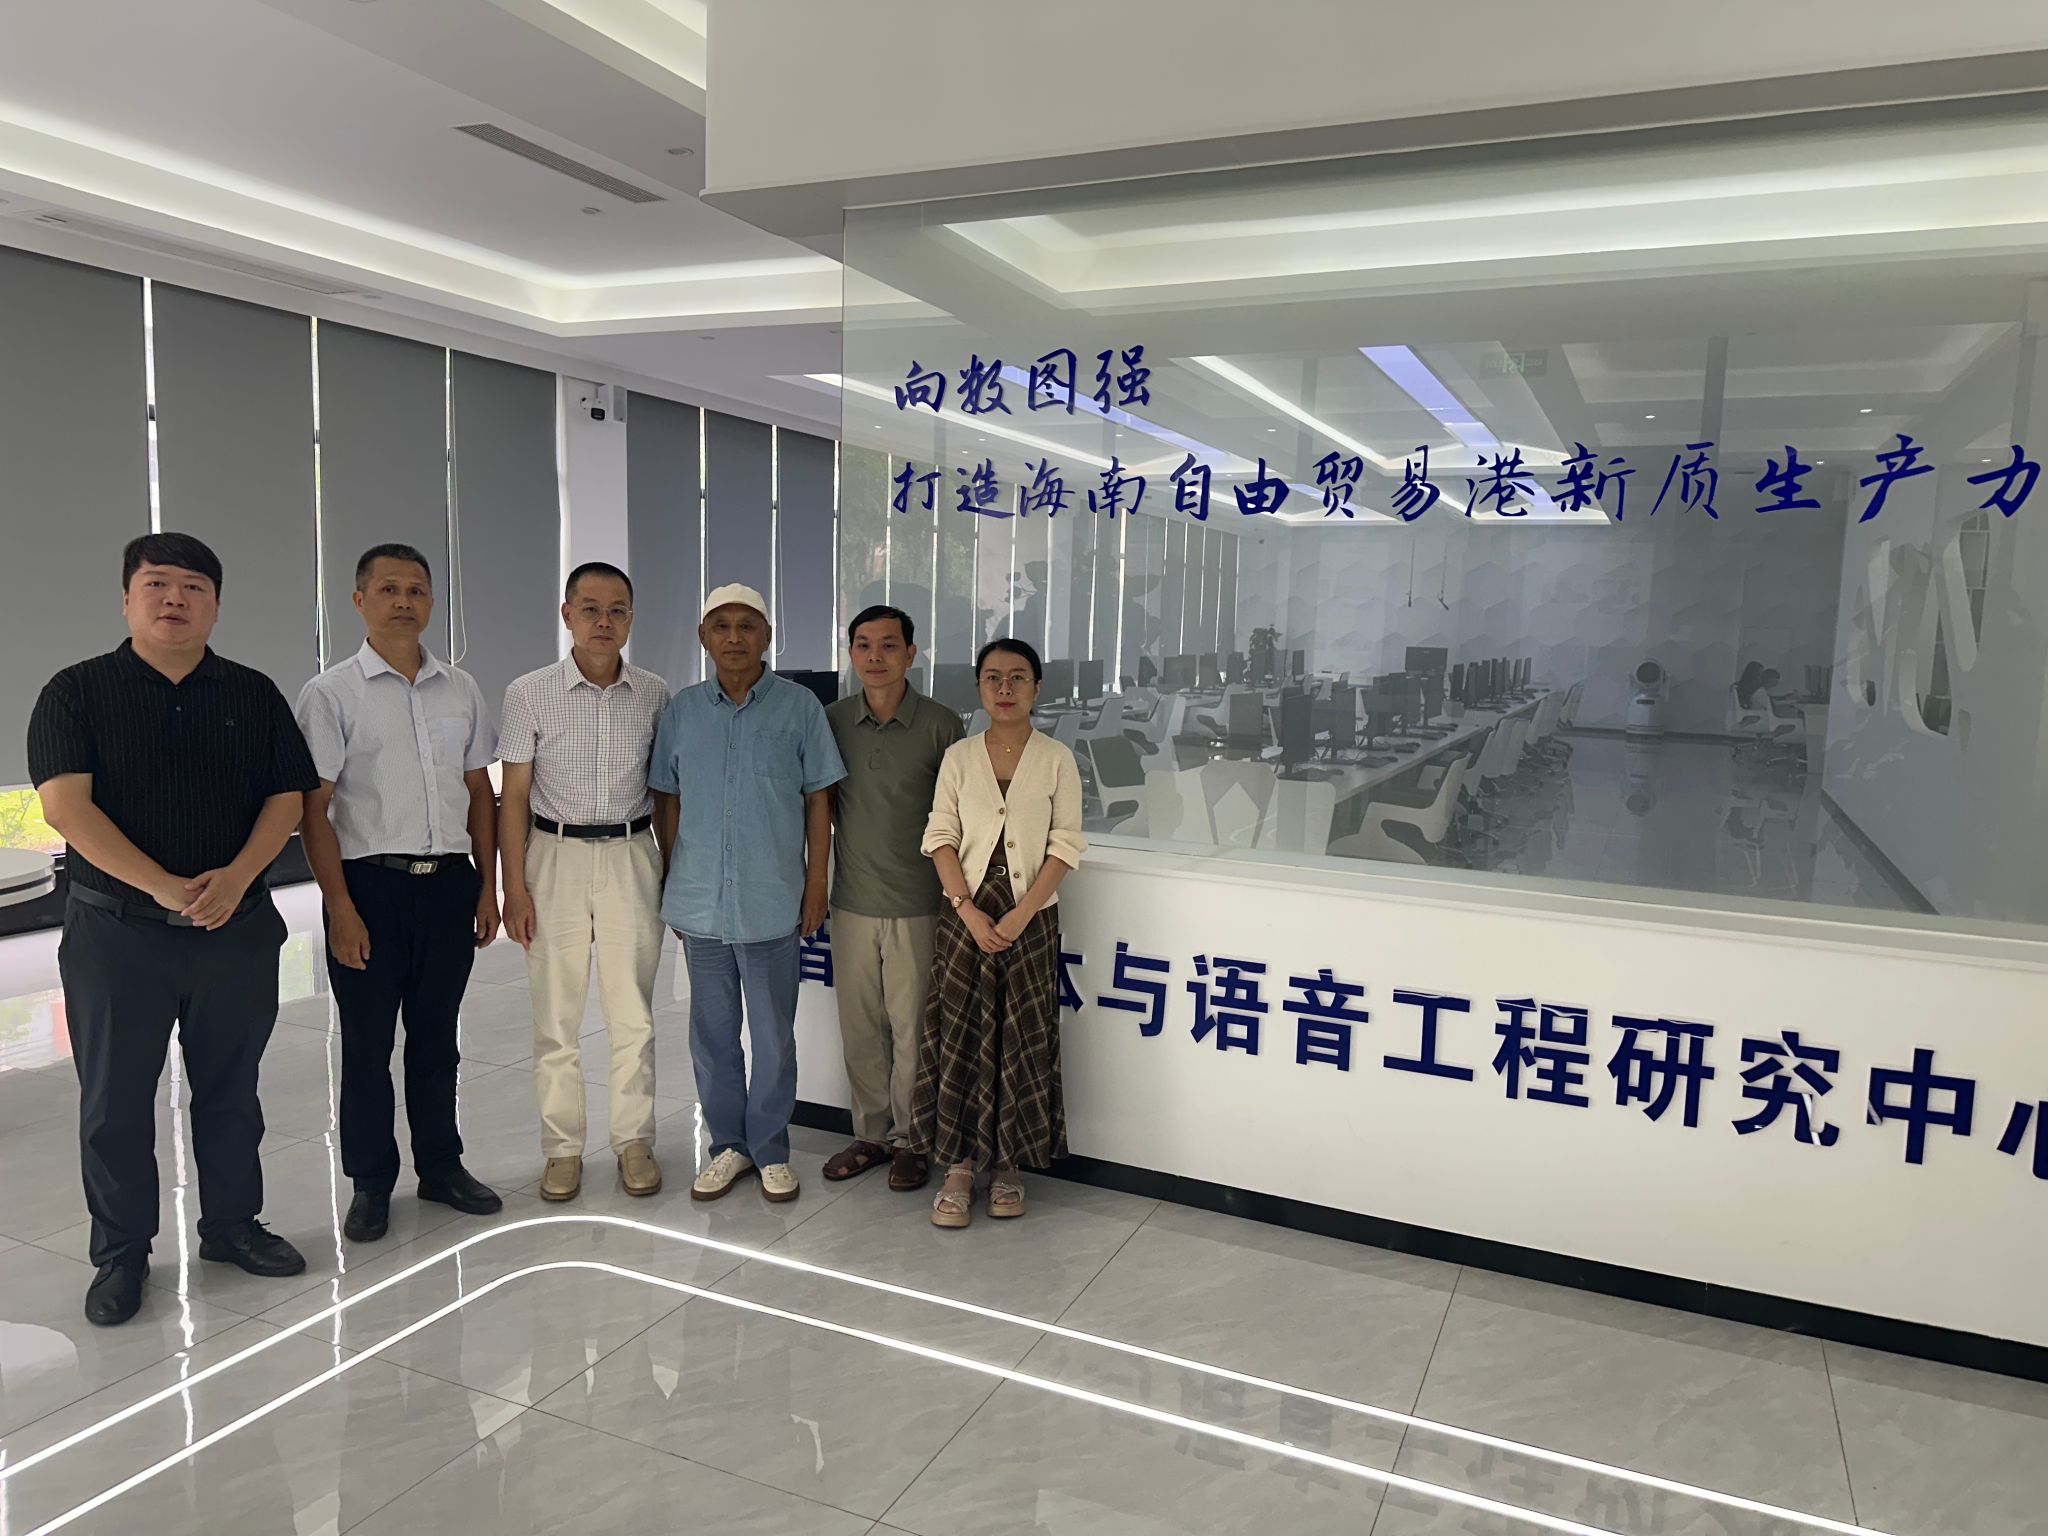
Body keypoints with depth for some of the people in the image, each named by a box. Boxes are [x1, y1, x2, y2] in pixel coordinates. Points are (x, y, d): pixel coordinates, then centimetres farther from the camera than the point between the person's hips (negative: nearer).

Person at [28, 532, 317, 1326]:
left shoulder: (254, 695, 7)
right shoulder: (77, 692, -1)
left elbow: (286, 798, 3)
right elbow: (66, 806, -12)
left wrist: (236, 878, -13)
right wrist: (164, 888, -19)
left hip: (237, 925, 2)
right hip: (116, 931, -2)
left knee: (229, 1089, 13)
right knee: (115, 1100, 7)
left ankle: (231, 1224, 28)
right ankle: (121, 1253, 22)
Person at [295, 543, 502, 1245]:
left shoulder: (461, 689, 9)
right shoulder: (331, 693, -4)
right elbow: (314, 809, -7)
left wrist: (488, 887, 8)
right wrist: (341, 907, -13)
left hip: (449, 881, 4)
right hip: (370, 883, -3)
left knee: (435, 1034, 15)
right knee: (367, 1043, 7)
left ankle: (440, 1165, 28)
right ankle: (371, 1182, 22)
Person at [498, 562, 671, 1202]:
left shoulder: (654, 695, 3)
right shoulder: (529, 694, -2)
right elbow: (514, 796, -1)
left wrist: (671, 872, 6)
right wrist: (515, 886, -5)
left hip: (631, 856, 1)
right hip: (555, 856, -1)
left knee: (634, 1016, 6)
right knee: (556, 1017, 5)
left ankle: (634, 1141, 19)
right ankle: (562, 1148, 18)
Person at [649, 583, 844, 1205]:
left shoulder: (799, 706, -2)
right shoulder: (681, 710, 5)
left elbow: (818, 801, 1)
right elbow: (668, 801, 10)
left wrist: (816, 884, -1)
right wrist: (669, 885, 8)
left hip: (772, 903, -2)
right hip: (700, 903, 3)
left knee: (773, 1036, 8)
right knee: (713, 1034, 13)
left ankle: (771, 1149, 24)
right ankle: (727, 1144, 28)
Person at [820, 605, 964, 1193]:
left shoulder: (941, 725, -6)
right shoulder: (830, 721, 3)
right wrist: (818, 884, 9)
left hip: (917, 904, -3)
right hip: (852, 901, 3)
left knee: (911, 1027, 4)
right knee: (860, 1027, 12)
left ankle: (910, 1139, 21)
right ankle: (870, 1133, 28)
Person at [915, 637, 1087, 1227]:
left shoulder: (1057, 760, 0)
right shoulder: (959, 757, 3)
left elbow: (1065, 845, -4)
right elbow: (941, 838, 0)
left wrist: (1020, 915, -13)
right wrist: (970, 911, -11)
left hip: (1030, 918, -1)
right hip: (966, 913, 1)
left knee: (1022, 1041, 4)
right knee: (959, 1036, 2)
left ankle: (1006, 1166, 20)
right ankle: (958, 1167, 14)